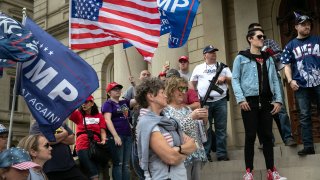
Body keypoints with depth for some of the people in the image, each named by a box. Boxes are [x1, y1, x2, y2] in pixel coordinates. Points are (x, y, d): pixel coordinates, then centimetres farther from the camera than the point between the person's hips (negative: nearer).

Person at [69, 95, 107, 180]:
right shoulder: (78, 114, 12)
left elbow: (102, 131, 8)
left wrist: (103, 140, -12)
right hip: (83, 145, -2)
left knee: (96, 169, 4)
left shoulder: (99, 116, 13)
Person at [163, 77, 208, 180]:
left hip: (197, 154, 6)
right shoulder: (166, 110, -7)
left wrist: (204, 120, -3)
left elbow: (198, 130, 15)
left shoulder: (187, 108, 12)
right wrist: (191, 117, -22)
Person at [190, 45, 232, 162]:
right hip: (204, 102, 0)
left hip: (220, 101, 1)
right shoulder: (198, 68, 13)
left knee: (221, 128, 2)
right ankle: (205, 154, 7)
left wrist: (225, 78, -10)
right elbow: (192, 84, 17)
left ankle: (222, 154, 7)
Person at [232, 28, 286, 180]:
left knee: (267, 136, 6)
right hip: (250, 101, -4)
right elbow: (235, 79, -3)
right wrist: (241, 99, -14)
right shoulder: (241, 58, 4)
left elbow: (275, 80, 14)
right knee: (250, 136, -2)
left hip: (266, 102, 4)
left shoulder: (268, 59, 18)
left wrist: (278, 99, 3)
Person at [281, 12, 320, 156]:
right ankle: (308, 146, 7)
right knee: (304, 116, 3)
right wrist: (290, 80, -7)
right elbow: (287, 65, 8)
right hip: (301, 86, 0)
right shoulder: (291, 45, 10)